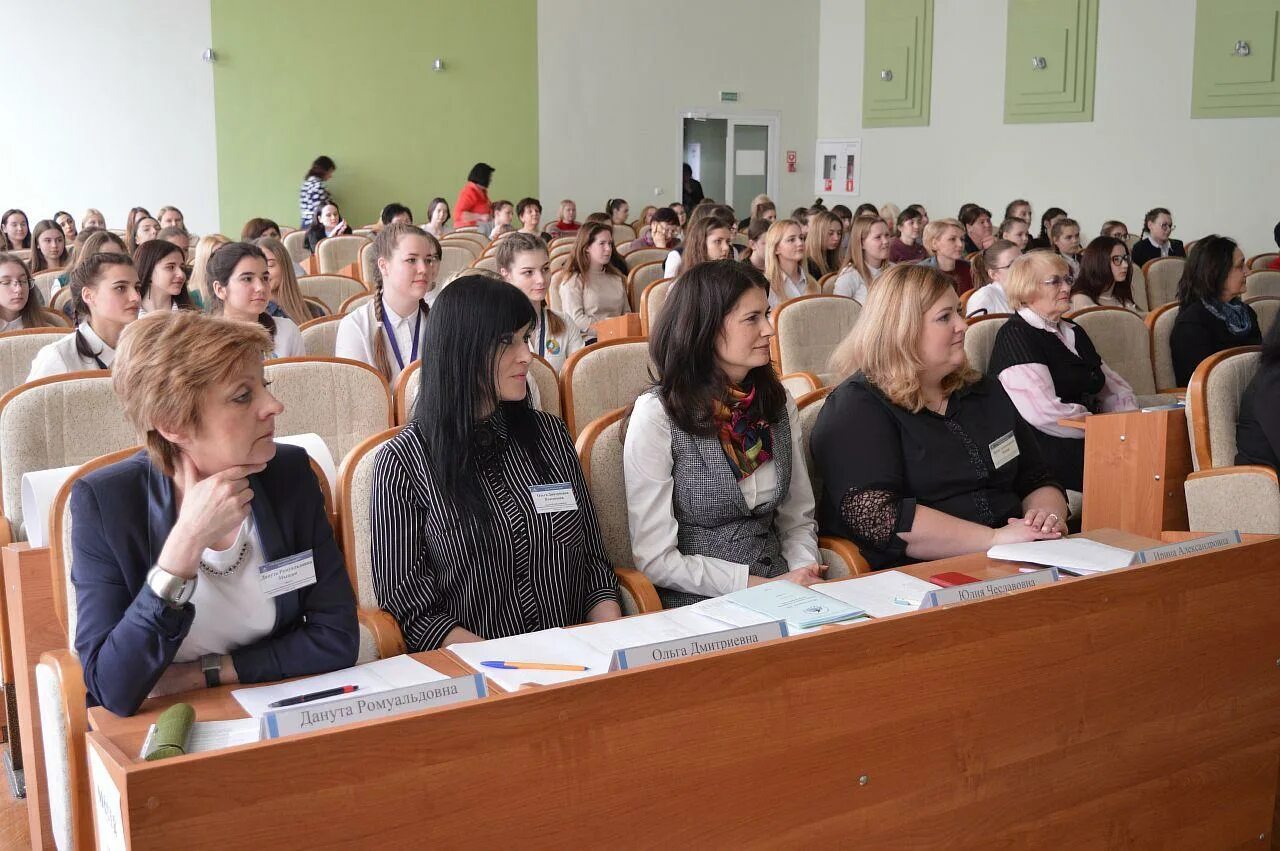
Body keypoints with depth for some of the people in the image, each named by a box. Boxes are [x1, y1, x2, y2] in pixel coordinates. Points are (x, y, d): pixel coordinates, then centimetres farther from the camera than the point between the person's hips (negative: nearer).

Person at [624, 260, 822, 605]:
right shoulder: (657, 415, -10)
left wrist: (803, 570, -6)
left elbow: (798, 518, 14)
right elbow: (656, 558, -12)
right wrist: (761, 586, -16)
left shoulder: (779, 403, 8)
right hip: (698, 603, -5)